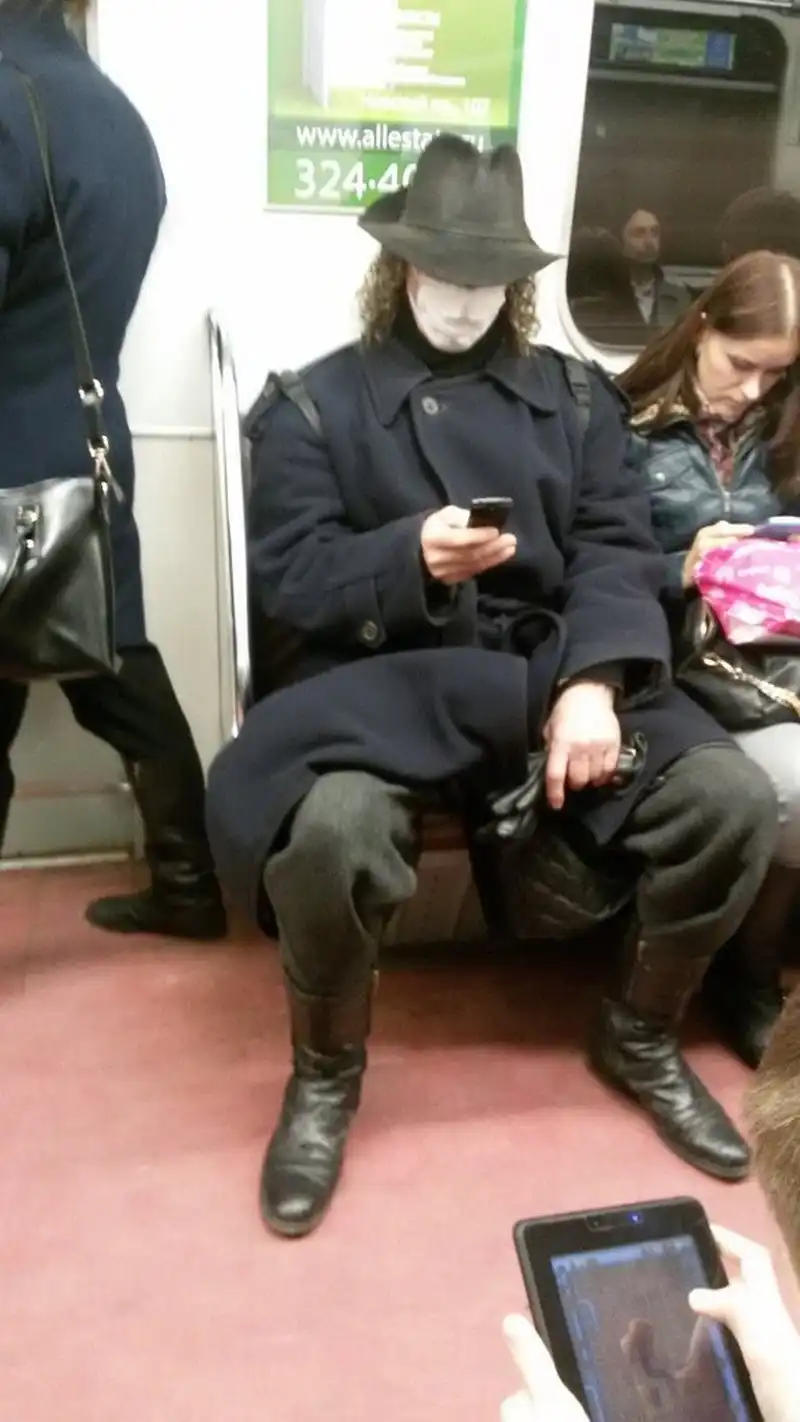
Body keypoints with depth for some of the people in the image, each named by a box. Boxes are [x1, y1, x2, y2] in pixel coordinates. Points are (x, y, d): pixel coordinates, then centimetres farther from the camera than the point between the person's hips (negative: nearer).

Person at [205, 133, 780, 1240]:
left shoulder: (575, 396, 15)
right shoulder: (316, 403, 8)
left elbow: (618, 552, 3)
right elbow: (288, 576, -2)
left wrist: (593, 682, -16)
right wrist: (411, 555, -22)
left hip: (554, 668, 3)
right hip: (387, 679, -3)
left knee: (735, 799, -17)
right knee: (329, 830, -34)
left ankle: (641, 1037, 12)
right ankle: (326, 1075, -1)